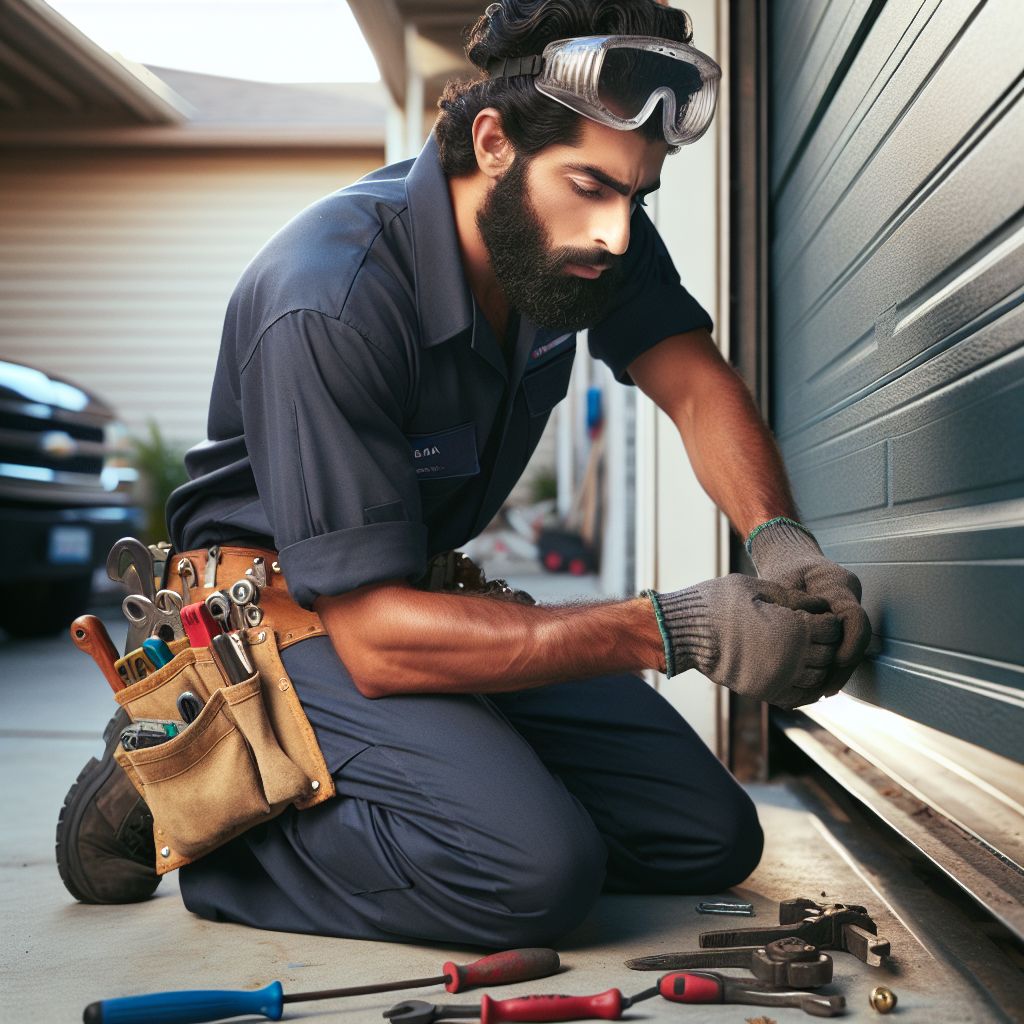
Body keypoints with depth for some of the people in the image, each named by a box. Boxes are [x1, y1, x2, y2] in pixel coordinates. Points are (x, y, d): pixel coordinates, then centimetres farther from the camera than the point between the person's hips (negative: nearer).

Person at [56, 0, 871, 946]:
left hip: (438, 589, 8)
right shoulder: (327, 303, -32)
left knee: (715, 839, 2)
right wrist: (674, 630, -39)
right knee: (539, 869, -29)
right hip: (296, 615, -8)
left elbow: (696, 382, -10)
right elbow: (375, 636, -33)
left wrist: (779, 540, -32)